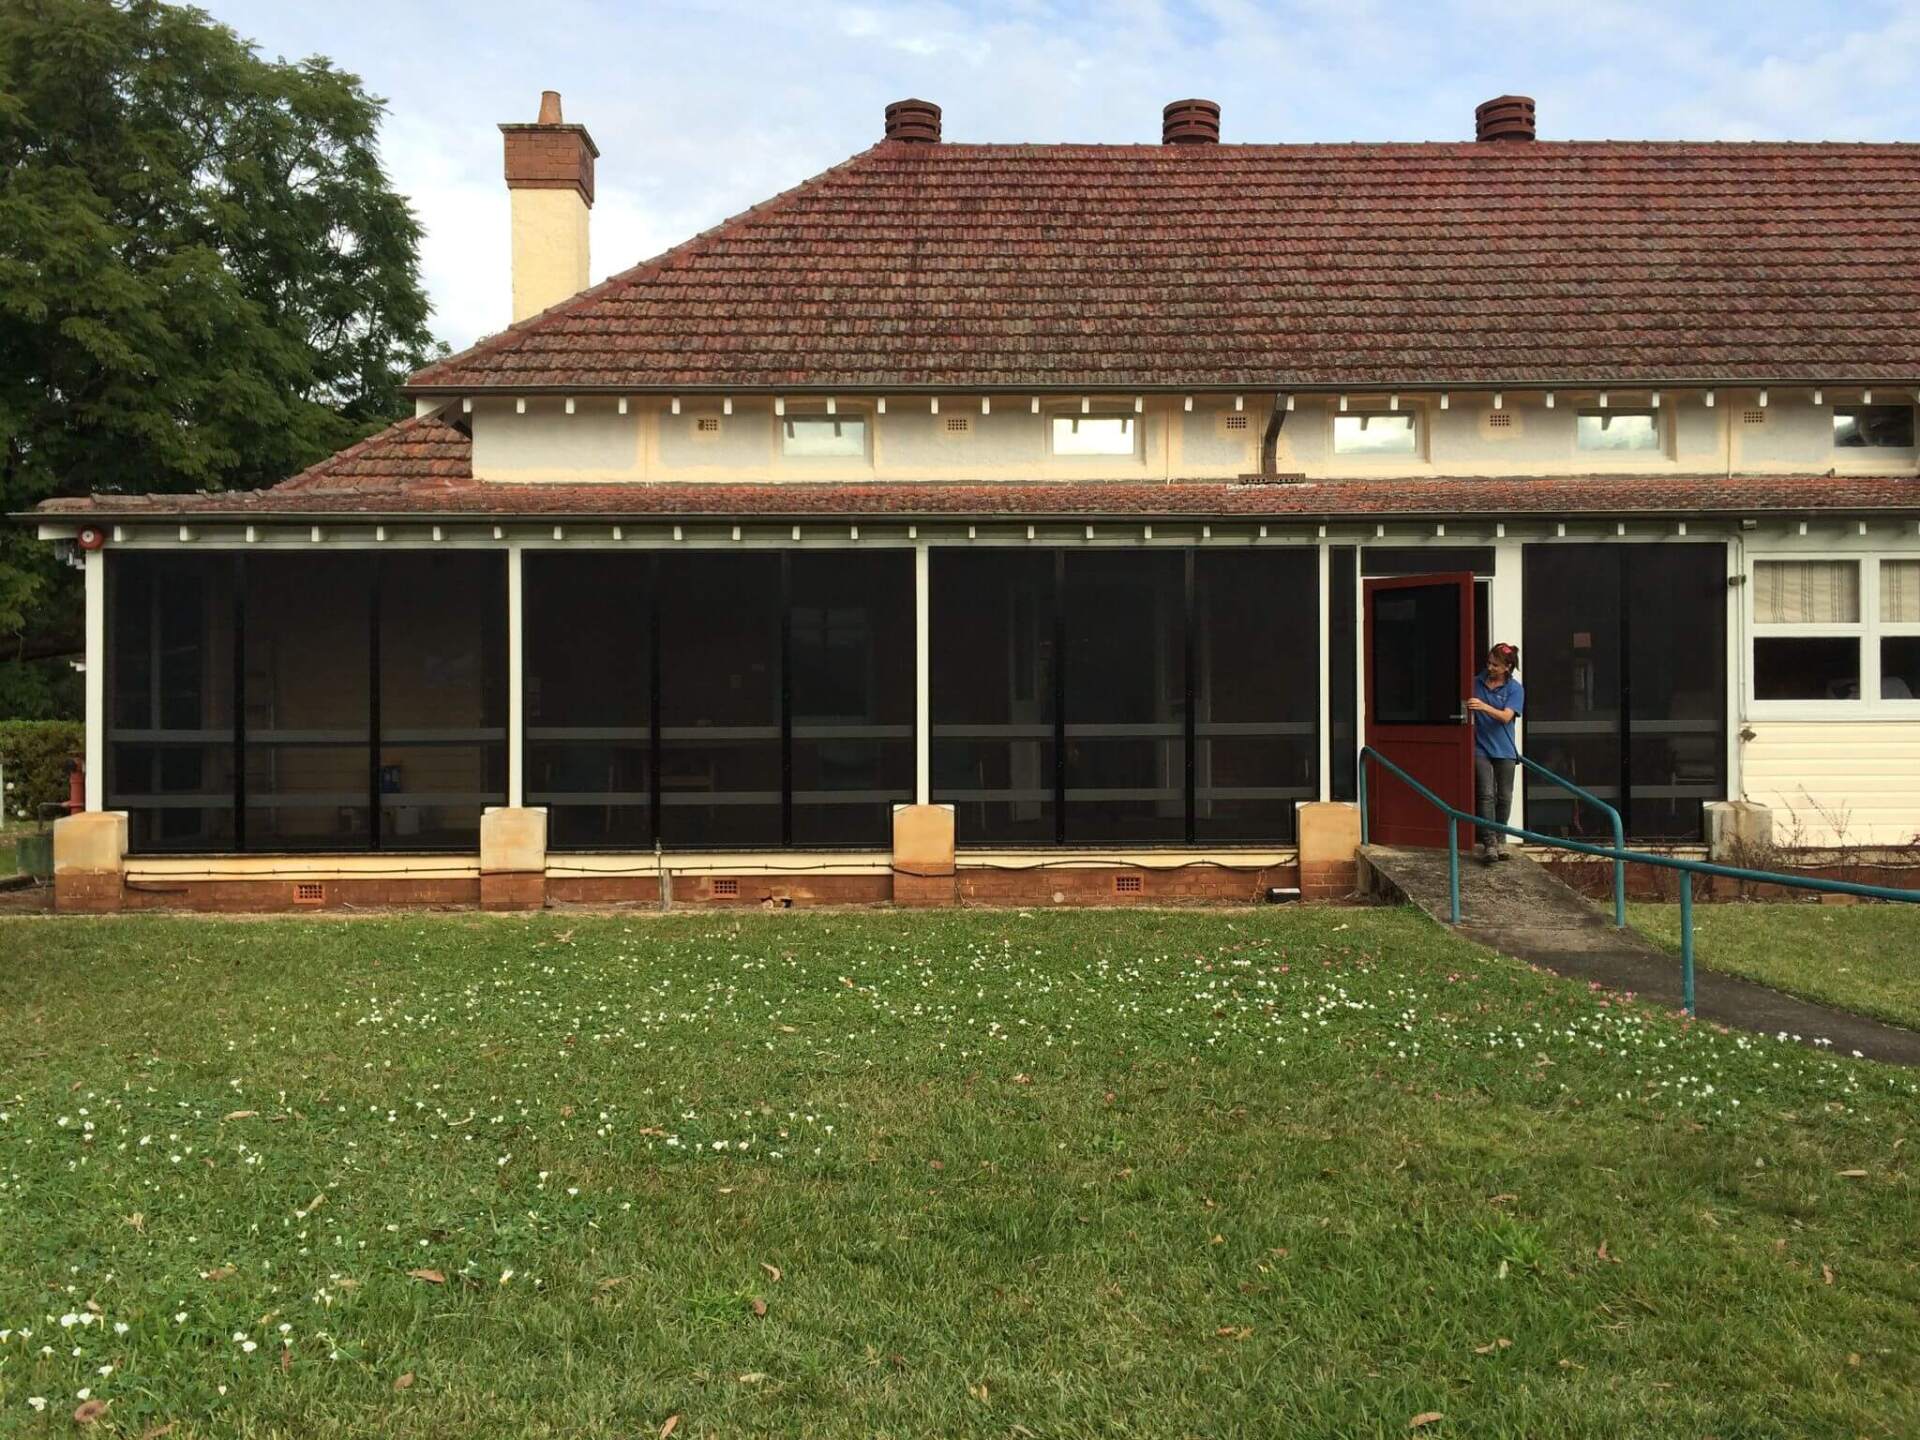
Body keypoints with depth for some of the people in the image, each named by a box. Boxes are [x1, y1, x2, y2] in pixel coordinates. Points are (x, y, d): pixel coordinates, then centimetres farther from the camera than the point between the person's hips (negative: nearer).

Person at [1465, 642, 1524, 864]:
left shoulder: (1515, 688, -1)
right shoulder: (1477, 683, 5)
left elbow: (1506, 717, -15)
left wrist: (1483, 706, -28)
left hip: (1504, 749, 0)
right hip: (1480, 747, 0)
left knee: (1504, 797, 7)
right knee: (1486, 795, -11)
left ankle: (1500, 840, 22)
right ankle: (1489, 844, -14)